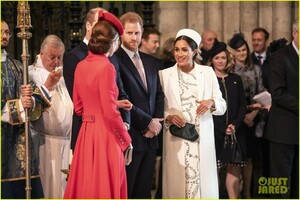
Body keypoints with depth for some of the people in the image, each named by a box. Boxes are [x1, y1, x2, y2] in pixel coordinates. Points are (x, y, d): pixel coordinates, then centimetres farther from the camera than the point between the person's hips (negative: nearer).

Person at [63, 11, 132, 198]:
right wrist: (126, 138, -3)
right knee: (104, 185, 0)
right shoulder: (106, 67, -15)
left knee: (87, 183, 13)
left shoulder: (81, 66, 7)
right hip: (104, 133, -7)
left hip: (86, 132, 7)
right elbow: (110, 113, -16)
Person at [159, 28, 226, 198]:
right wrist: (168, 118, -15)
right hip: (176, 139, -1)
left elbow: (222, 106, 6)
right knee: (176, 182, -1)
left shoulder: (208, 72, 7)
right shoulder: (164, 74, 5)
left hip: (203, 138, 1)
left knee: (204, 183, -1)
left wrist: (211, 103, -14)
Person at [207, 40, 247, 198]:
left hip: (235, 131, 4)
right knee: (214, 169, -4)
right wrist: (223, 128, -10)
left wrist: (235, 124, -6)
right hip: (214, 131, -3)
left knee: (235, 169, 0)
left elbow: (242, 105, 11)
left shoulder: (236, 79, 14)